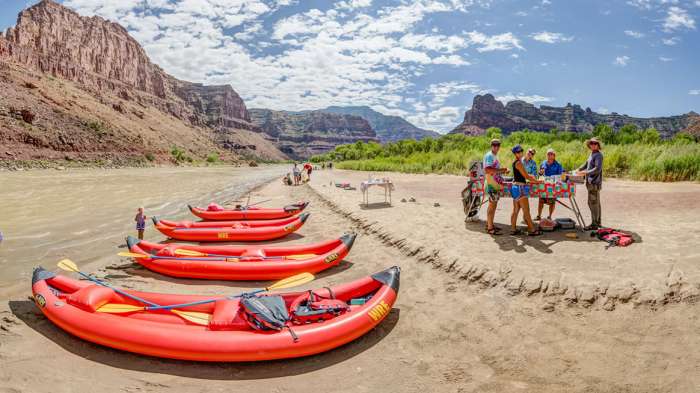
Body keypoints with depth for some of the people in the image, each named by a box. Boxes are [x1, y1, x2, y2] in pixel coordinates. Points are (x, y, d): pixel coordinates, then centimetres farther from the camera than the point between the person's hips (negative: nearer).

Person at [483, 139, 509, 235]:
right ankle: (490, 228, -6)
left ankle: (489, 224, 23)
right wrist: (501, 170, -21)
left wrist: (503, 170, 13)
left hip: (496, 184, 10)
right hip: (491, 184, -10)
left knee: (493, 205, 14)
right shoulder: (489, 156, -12)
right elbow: (487, 169, -24)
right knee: (492, 205, -9)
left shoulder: (495, 156, 19)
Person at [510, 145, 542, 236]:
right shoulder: (518, 163, -13)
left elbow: (525, 175, 24)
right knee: (526, 211, -4)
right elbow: (526, 176, -12)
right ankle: (532, 230, 1)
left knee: (515, 210, 10)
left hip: (516, 187, 10)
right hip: (520, 188, -10)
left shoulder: (515, 163, 16)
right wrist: (537, 181, -3)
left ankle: (513, 229, 13)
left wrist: (532, 178, 16)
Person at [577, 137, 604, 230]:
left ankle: (594, 224, -7)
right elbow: (586, 164, 29)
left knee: (593, 202, -9)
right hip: (591, 182, 9)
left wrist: (585, 172, -25)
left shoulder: (598, 155, -11)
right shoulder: (591, 154, 17)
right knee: (596, 202, 14)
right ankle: (598, 222, 22)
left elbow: (597, 169, -20)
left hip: (594, 182, -9)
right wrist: (578, 170, 19)